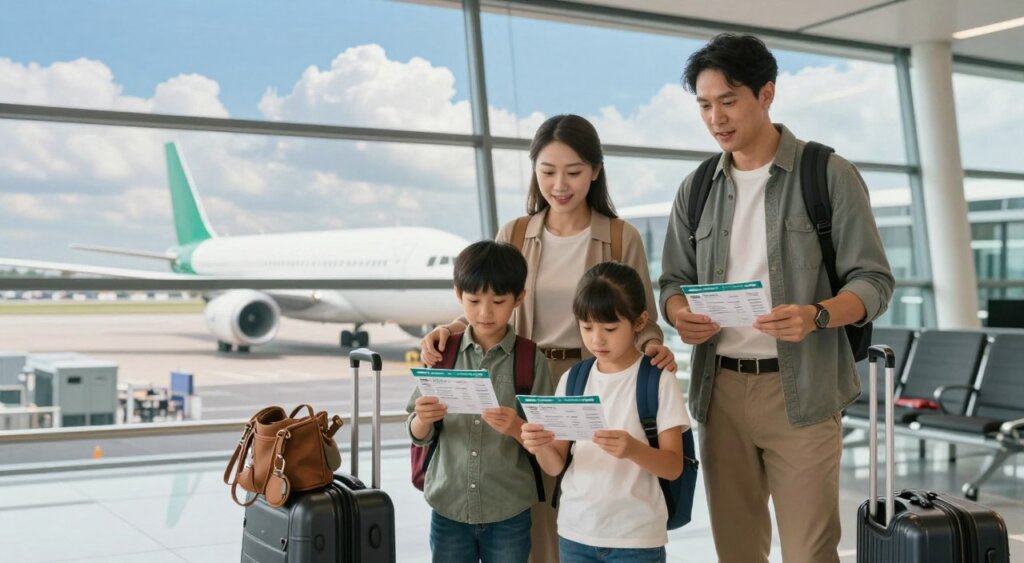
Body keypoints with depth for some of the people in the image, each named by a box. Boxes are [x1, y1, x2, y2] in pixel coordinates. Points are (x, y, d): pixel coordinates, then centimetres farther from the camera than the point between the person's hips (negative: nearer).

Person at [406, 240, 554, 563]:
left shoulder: (531, 360, -5)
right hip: (448, 509, 2)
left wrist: (517, 429, -25)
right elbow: (418, 436, 1)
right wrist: (423, 419, -20)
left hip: (509, 514, -2)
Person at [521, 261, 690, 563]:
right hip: (575, 531, 3)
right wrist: (540, 446, -18)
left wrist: (633, 449, -27)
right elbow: (556, 466, 3)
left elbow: (674, 466, -9)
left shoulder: (658, 380, -8)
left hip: (636, 537, -3)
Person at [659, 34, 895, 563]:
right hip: (719, 389, 4)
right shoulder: (696, 190, 10)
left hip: (800, 388, -4)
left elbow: (873, 280, -5)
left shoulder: (829, 175, -2)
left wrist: (816, 316, -24)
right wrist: (679, 314, -10)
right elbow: (674, 280, 14)